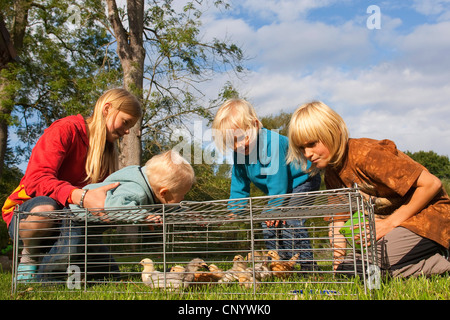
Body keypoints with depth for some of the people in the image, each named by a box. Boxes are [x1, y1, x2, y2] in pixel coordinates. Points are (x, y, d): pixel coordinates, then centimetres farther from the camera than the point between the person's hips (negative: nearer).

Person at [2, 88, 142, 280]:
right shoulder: (66, 130, -15)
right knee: (46, 208, -41)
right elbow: (36, 179, -31)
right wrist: (82, 197, -48)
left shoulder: (108, 150, 9)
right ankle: (28, 258, -10)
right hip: (26, 211, -6)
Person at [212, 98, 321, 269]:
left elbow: (277, 181, -33)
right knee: (269, 225, 6)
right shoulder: (239, 154, -8)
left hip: (303, 181, -9)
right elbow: (239, 187, 3)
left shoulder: (271, 142, -34)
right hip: (283, 191, 9)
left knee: (289, 220, -24)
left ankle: (307, 265, -17)